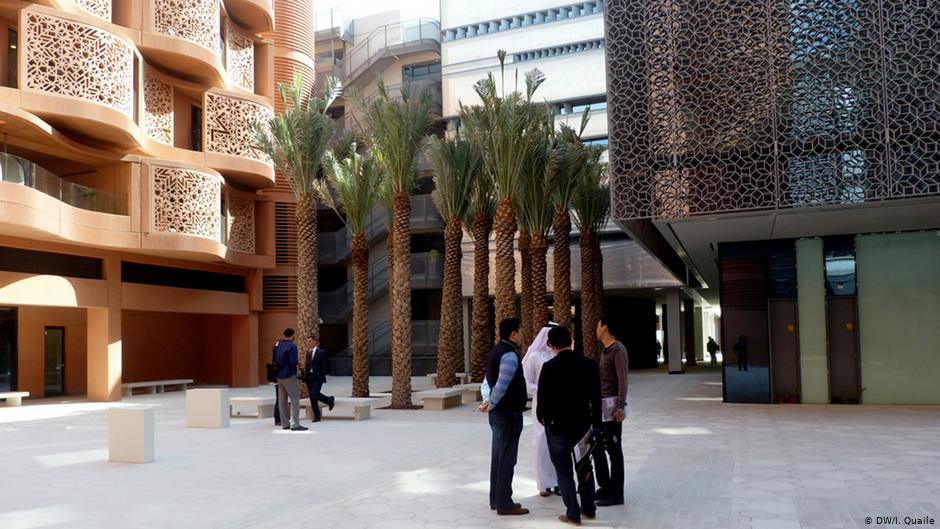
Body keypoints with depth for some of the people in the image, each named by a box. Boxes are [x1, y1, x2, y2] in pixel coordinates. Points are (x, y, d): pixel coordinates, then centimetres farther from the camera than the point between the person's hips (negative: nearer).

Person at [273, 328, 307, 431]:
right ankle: (295, 424, -11)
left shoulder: (278, 345, 7)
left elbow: (274, 360, 11)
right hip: (289, 376, -7)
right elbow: (293, 362, -20)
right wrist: (298, 363, 0)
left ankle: (285, 424, 16)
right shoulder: (292, 346, -13)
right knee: (295, 398, -5)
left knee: (282, 400, 10)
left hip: (279, 376, 7)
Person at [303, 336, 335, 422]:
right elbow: (306, 366, 14)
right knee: (312, 397, 5)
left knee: (315, 394, -19)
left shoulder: (321, 352, -4)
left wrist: (322, 376, -14)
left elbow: (324, 366, -7)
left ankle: (330, 400, 8)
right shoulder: (308, 353, 15)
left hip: (317, 377, -6)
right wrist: (305, 378, 5)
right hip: (309, 377, 6)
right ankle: (317, 416, 12)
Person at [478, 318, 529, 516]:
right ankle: (504, 504, 3)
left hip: (498, 413, 10)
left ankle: (496, 499, 23)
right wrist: (490, 405, -10)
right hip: (508, 413, -10)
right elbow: (501, 386, -24)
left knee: (498, 457, 15)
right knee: (507, 459, -3)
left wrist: (488, 402, 6)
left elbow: (489, 382, 14)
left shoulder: (495, 352, 12)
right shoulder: (510, 354, -19)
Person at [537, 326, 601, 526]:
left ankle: (573, 513, 12)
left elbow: (543, 396, -12)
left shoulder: (549, 367, -15)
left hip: (558, 425, -4)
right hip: (583, 423, 4)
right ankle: (589, 508, 28)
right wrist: (596, 424, 9)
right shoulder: (589, 364, -4)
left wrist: (541, 416, 8)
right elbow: (596, 397, 0)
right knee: (584, 467, 19)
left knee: (564, 471, 8)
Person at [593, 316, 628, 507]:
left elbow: (622, 380, -19)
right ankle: (605, 486, 26)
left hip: (612, 406, -9)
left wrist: (620, 407, -24)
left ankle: (616, 494, 3)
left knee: (613, 449, -4)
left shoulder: (618, 349, -13)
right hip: (602, 405, 9)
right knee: (597, 446, 14)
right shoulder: (605, 350, 15)